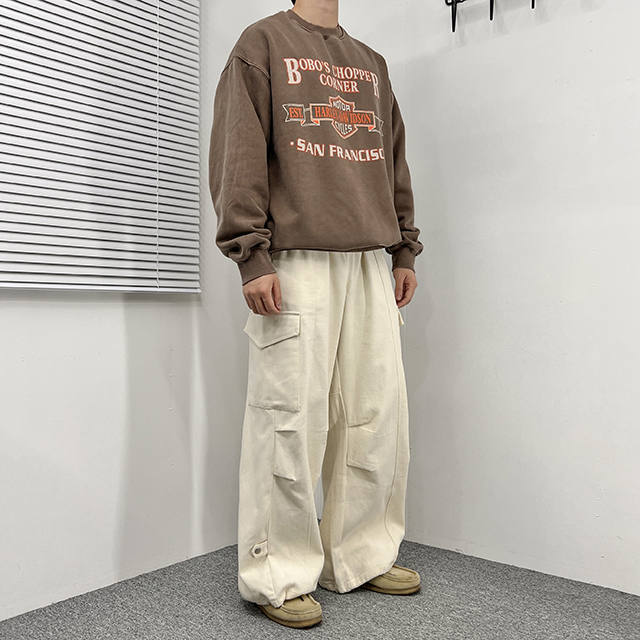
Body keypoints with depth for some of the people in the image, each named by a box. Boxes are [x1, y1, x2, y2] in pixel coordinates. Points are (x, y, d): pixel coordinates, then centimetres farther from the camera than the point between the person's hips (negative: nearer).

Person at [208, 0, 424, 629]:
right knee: (291, 418, -6)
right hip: (295, 264, -6)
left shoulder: (371, 63, 26)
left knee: (378, 416, 5)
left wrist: (404, 251, 16)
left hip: (371, 264, 6)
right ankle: (279, 576, 9)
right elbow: (237, 153, -3)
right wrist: (252, 256, -13)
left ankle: (361, 556, 21)